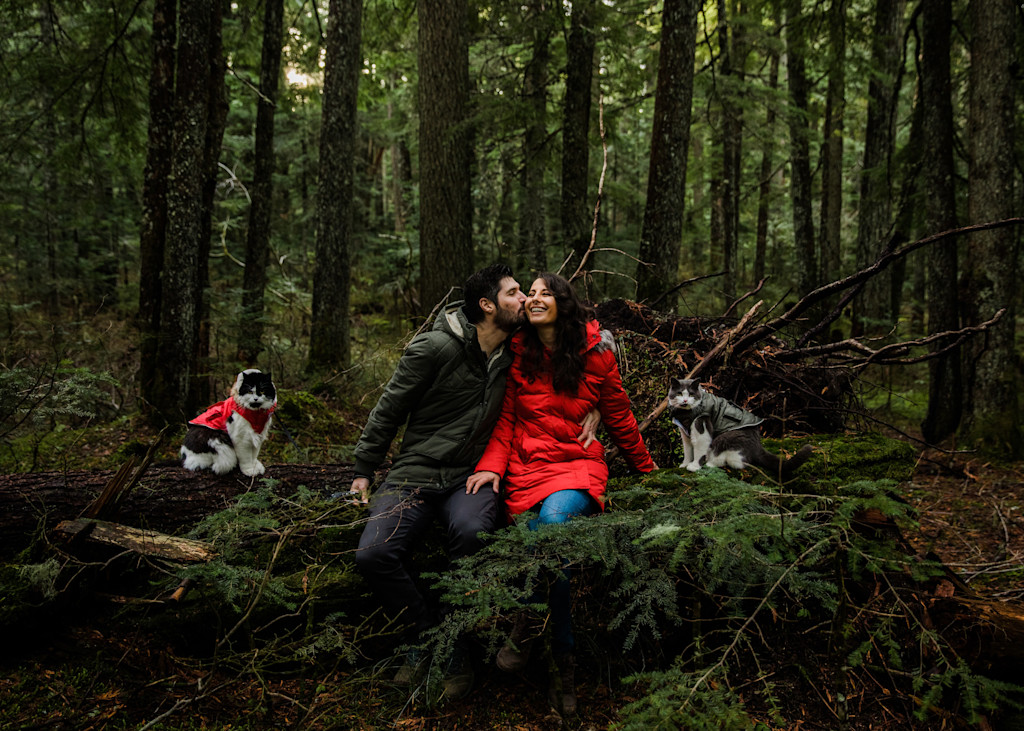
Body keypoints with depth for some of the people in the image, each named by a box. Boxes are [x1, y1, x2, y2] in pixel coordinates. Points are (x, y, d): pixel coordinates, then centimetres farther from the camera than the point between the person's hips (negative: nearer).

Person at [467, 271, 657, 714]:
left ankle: (526, 618, -10)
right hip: (527, 467, 1)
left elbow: (619, 418, 14)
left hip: (579, 466, -1)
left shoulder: (596, 354, 4)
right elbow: (506, 418, 7)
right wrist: (491, 465, -9)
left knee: (555, 516, -35)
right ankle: (565, 663, -6)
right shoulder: (517, 354, 6)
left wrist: (646, 469, 22)